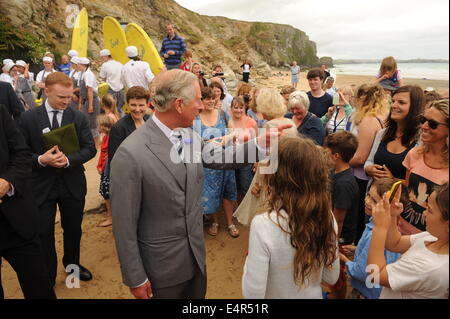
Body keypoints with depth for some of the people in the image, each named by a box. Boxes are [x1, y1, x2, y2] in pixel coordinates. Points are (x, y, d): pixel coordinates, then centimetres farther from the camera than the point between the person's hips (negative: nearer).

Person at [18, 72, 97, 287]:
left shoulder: (78, 117, -3)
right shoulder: (28, 118, -6)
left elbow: (90, 148, -5)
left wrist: (68, 160, -21)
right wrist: (41, 159, -24)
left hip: (72, 184, 2)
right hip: (42, 186, -1)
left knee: (73, 229, 18)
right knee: (44, 233, 8)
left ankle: (72, 264, 43)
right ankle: (48, 276, 30)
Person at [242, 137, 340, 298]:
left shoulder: (263, 225, -31)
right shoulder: (326, 217, -15)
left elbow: (253, 293, -24)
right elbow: (332, 277, -3)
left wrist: (250, 259, -9)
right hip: (314, 296, 4)